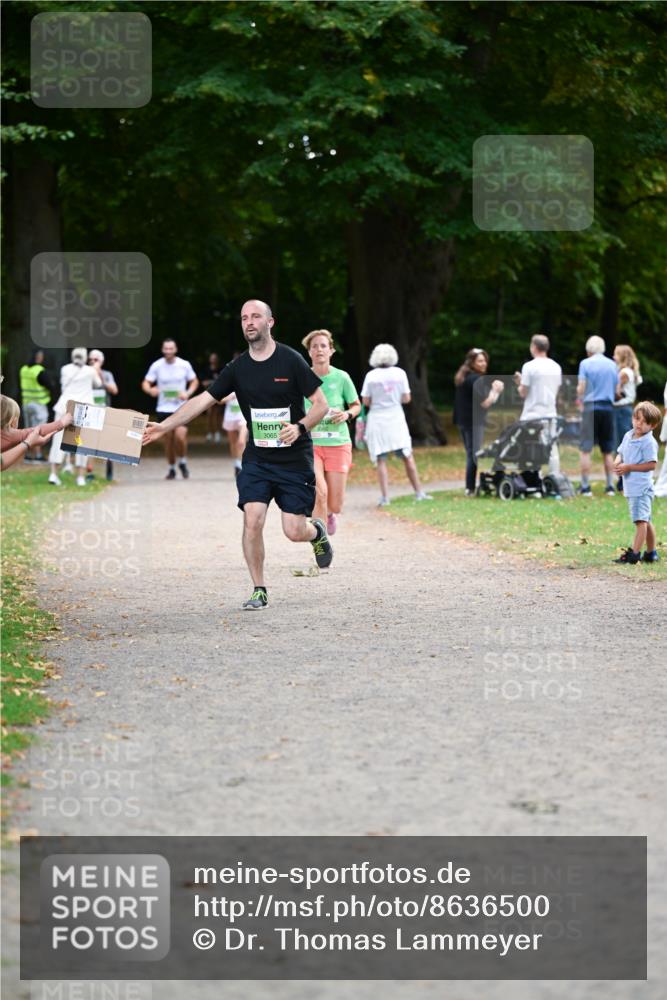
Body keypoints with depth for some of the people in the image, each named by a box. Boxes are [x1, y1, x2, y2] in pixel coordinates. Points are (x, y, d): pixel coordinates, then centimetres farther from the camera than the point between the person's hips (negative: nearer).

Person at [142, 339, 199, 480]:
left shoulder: (184, 365, -2)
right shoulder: (157, 365, -3)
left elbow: (195, 381, 10)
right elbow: (145, 383, 0)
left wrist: (188, 393, -9)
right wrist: (150, 390, -23)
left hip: (181, 407, -1)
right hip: (164, 408, 1)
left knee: (180, 435, -19)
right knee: (168, 439, 6)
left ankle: (182, 462, 7)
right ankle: (171, 469, 23)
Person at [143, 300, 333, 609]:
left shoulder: (291, 361, -8)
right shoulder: (238, 368, 3)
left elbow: (321, 404, -5)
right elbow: (202, 400, 2)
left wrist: (300, 427, -23)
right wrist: (163, 427, -5)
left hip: (295, 459, -3)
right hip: (257, 459, 3)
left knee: (294, 532, -5)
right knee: (252, 521, -13)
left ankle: (317, 532, 33)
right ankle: (259, 591, 0)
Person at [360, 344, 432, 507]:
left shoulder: (371, 376, -5)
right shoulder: (399, 373, -1)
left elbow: (365, 401, -5)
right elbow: (406, 398, 0)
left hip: (377, 419, -1)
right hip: (396, 418, 1)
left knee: (381, 460, 1)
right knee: (407, 457, 9)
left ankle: (384, 496, -7)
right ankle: (419, 492, 10)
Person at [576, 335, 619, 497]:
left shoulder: (586, 363, -3)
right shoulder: (612, 364, 8)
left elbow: (581, 388, -7)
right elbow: (617, 389, 10)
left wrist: (580, 401, 12)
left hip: (591, 406, -4)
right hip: (608, 407, 4)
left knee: (585, 449, 0)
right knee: (608, 450, 10)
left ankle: (585, 486, -3)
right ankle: (610, 486, 10)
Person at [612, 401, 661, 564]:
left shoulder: (649, 442, -14)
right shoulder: (628, 436, 11)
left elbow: (651, 464, -19)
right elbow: (621, 453, 22)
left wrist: (628, 467, -19)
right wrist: (618, 462, -1)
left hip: (641, 486, -9)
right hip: (630, 487, 9)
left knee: (640, 520, -10)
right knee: (645, 521, 17)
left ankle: (634, 553, -12)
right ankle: (651, 553, 27)